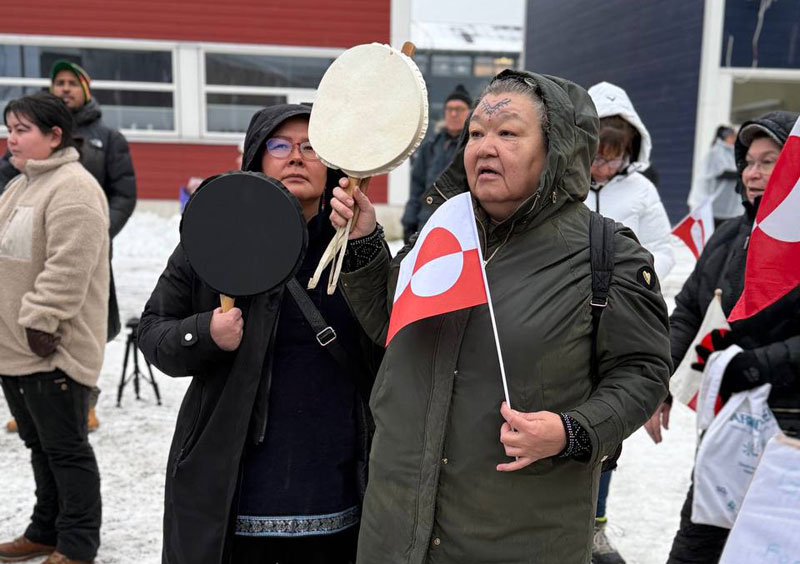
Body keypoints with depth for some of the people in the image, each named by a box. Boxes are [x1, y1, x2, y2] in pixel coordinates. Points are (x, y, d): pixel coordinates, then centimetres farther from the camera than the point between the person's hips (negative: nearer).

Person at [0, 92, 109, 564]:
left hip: (52, 350, -10)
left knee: (65, 449, 1)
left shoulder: (73, 188, -16)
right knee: (40, 445, 20)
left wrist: (40, 321, -23)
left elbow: (68, 268, -25)